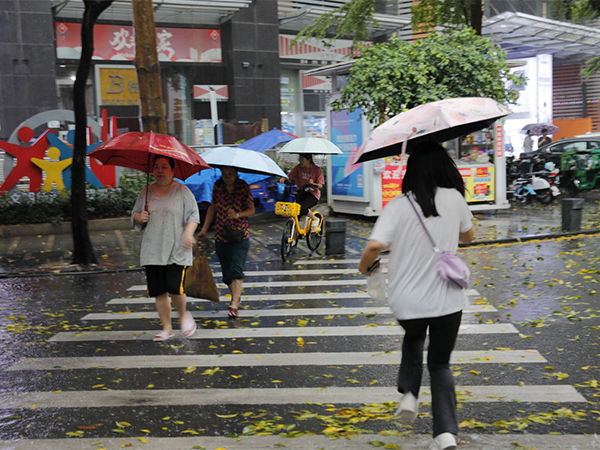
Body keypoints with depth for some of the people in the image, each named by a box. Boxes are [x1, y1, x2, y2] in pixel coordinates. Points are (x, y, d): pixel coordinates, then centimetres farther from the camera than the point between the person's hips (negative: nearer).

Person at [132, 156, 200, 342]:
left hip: (177, 251, -4)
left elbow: (193, 215, -1)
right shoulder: (146, 192, 11)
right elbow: (134, 214, 20)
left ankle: (184, 316, 16)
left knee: (175, 288, -14)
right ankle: (167, 328, 17)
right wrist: (139, 217, -3)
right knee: (159, 292, 4)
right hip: (152, 251, 4)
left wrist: (188, 232, -17)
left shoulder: (182, 191, 0)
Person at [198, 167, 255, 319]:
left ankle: (234, 303, -17)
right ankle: (236, 295, 28)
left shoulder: (243, 186, -3)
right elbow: (212, 208, 14)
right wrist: (204, 229, 12)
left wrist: (238, 214, -23)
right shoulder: (217, 186, 4)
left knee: (237, 270, -14)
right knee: (226, 272, 7)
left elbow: (251, 209, -3)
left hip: (240, 236, -3)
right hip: (221, 236, 3)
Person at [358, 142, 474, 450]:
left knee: (413, 339, 33)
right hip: (447, 300, 1)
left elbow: (375, 245, -22)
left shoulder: (397, 206, -10)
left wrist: (365, 266, -1)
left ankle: (409, 393, 15)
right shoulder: (454, 199, -3)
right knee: (440, 364, 16)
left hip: (407, 302, 0)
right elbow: (467, 236, 14)